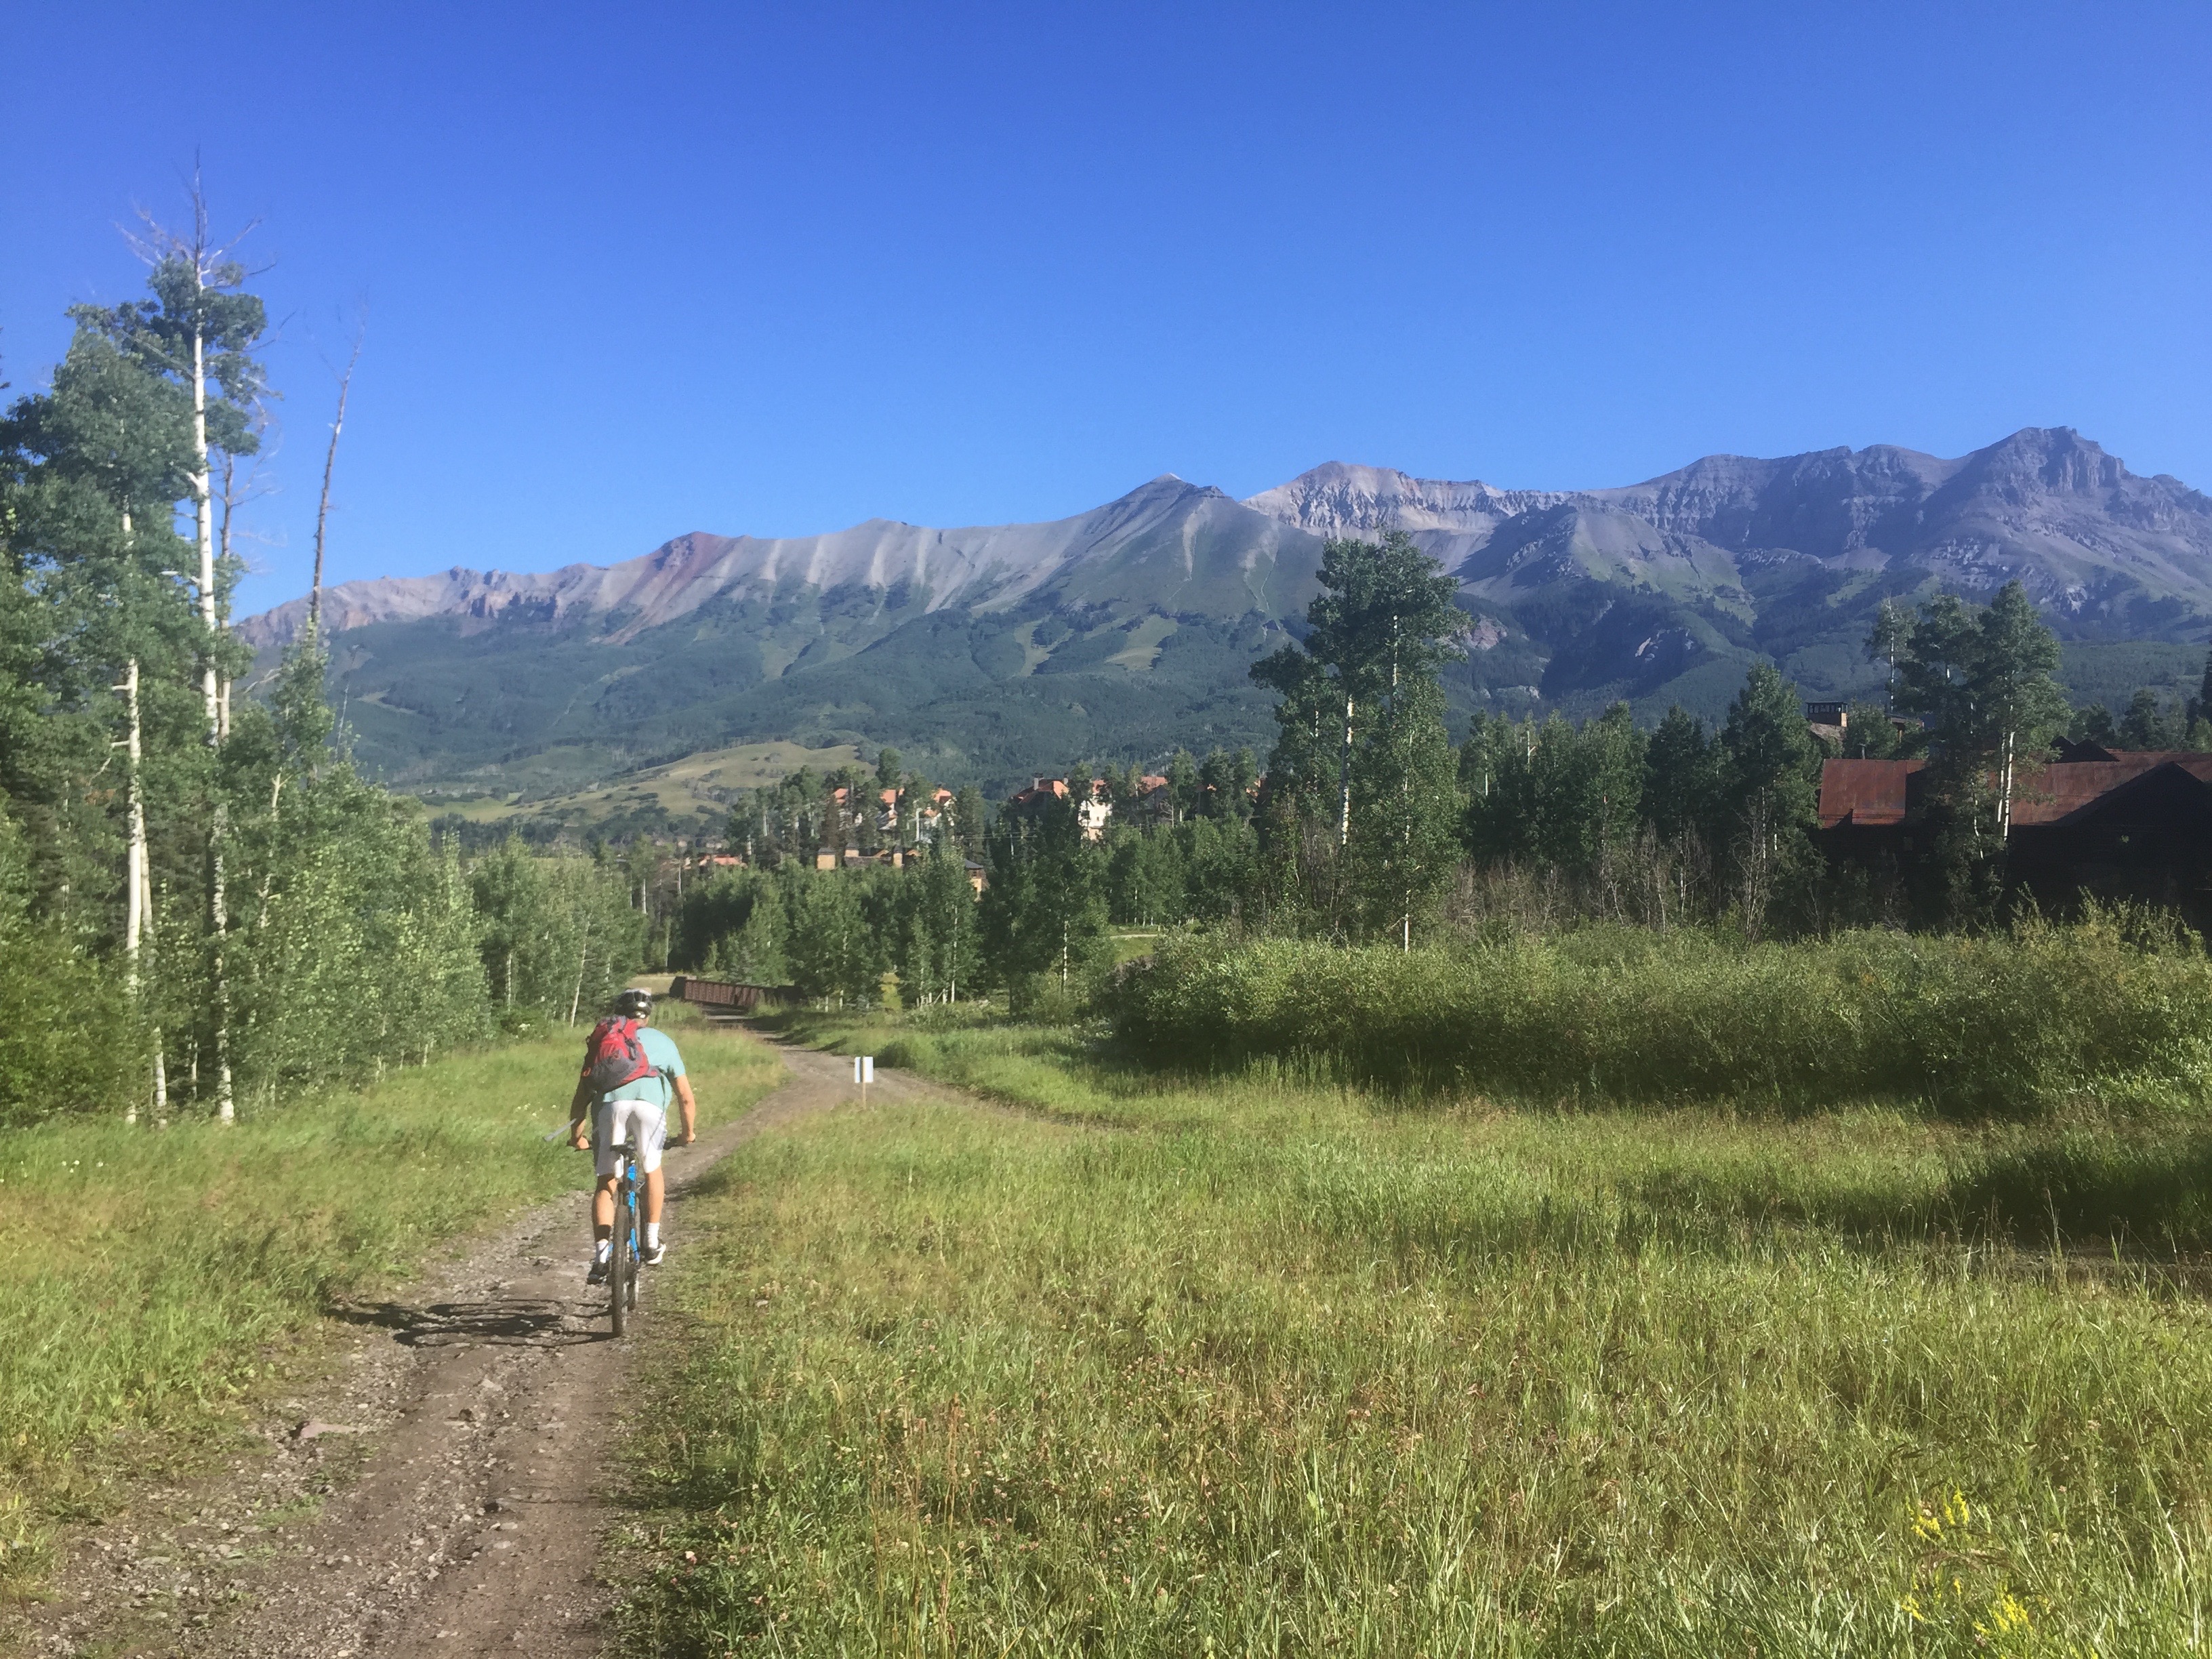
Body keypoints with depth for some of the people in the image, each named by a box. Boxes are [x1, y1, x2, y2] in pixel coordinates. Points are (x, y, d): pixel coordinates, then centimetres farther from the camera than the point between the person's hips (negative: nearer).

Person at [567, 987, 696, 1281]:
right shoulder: (663, 1041, 32)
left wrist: (576, 1134, 37)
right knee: (652, 1171, 24)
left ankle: (601, 1256, -4)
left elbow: (582, 1094, 27)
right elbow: (686, 1097, 29)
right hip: (650, 1105, 0)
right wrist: (689, 1132, 43)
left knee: (606, 1184, 10)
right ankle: (652, 1245, 22)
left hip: (611, 1105, 0)